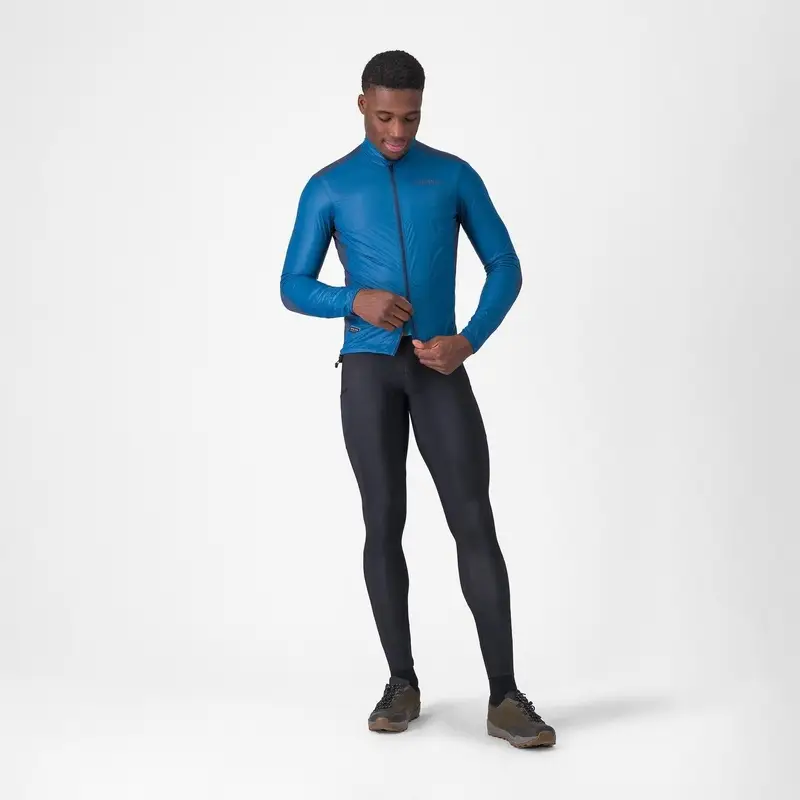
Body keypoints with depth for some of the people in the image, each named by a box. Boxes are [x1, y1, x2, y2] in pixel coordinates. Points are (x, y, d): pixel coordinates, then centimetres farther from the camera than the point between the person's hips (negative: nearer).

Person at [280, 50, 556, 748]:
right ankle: (402, 682, 15)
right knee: (384, 525, -1)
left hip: (440, 369, 0)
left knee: (475, 523, -9)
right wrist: (356, 300, -15)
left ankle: (504, 697, -6)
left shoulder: (456, 176, 9)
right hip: (366, 370, 0)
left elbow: (506, 269, 7)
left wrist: (468, 341, -10)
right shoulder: (327, 187, 8)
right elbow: (294, 290, 7)